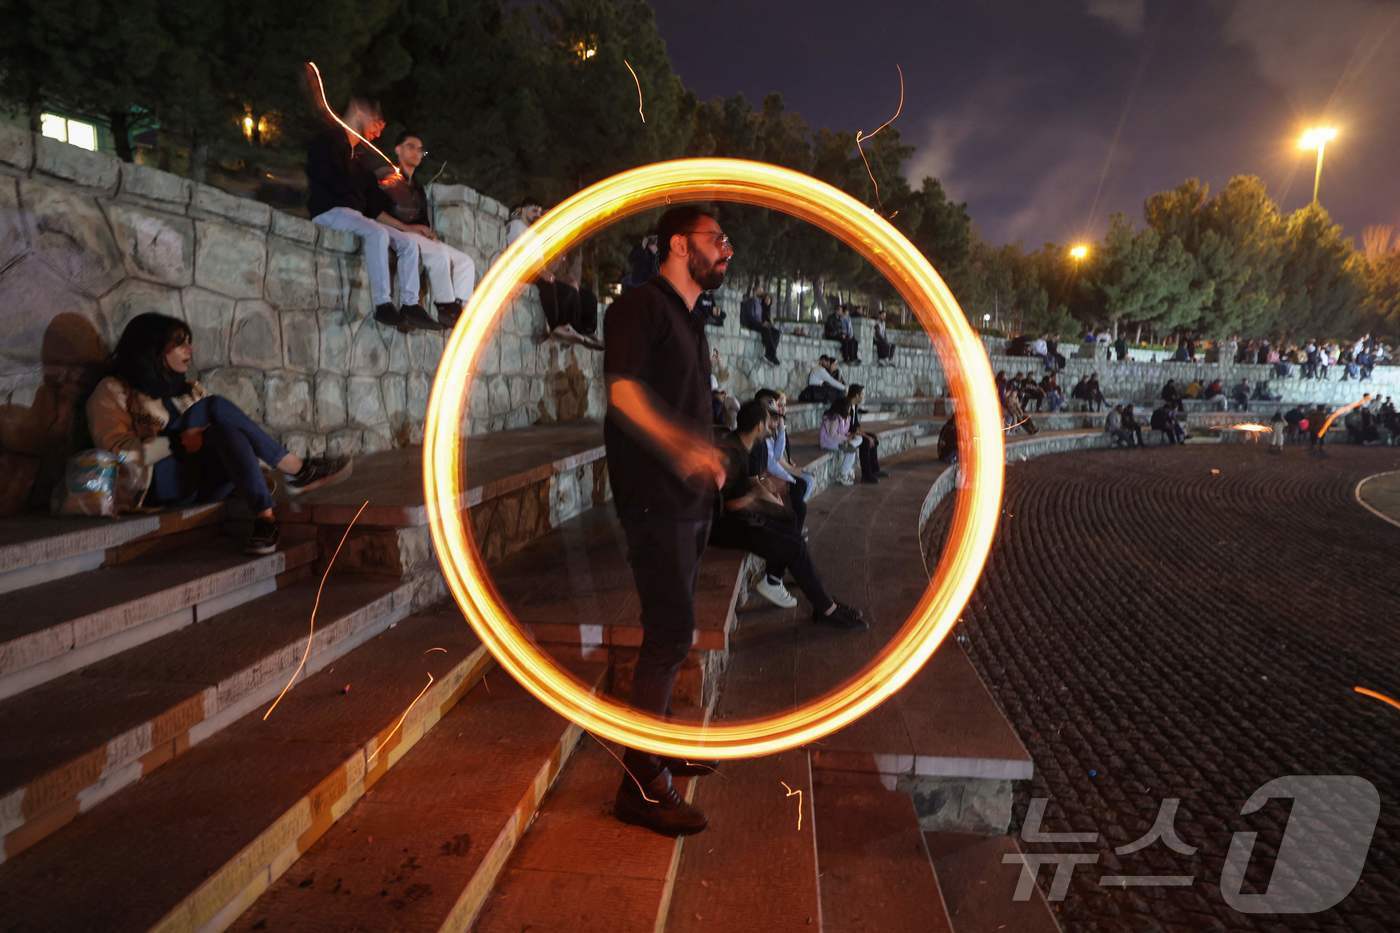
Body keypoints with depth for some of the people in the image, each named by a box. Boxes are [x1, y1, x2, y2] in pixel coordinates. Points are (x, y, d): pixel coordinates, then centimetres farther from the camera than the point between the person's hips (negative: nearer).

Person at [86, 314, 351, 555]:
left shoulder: (183, 387, 24)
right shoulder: (112, 392, 2)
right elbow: (116, 451, -14)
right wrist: (178, 443, -23)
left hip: (203, 481, 6)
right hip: (160, 484, -5)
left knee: (229, 433, -27)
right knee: (216, 407, -23)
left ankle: (264, 519, -39)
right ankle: (296, 470, -26)